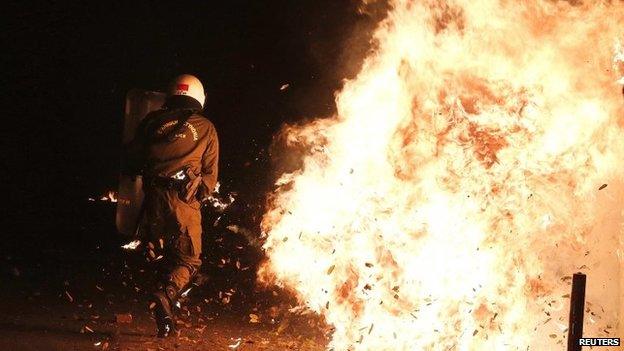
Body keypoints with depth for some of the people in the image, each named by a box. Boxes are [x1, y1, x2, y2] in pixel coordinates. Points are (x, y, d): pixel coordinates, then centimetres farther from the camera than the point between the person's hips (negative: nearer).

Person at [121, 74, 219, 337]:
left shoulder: (153, 121, 10)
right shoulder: (206, 128, 9)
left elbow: (130, 160, 10)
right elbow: (210, 174, 9)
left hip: (154, 197, 2)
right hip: (185, 200, -1)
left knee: (158, 254, 17)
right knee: (188, 260, 9)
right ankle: (166, 295, -19)